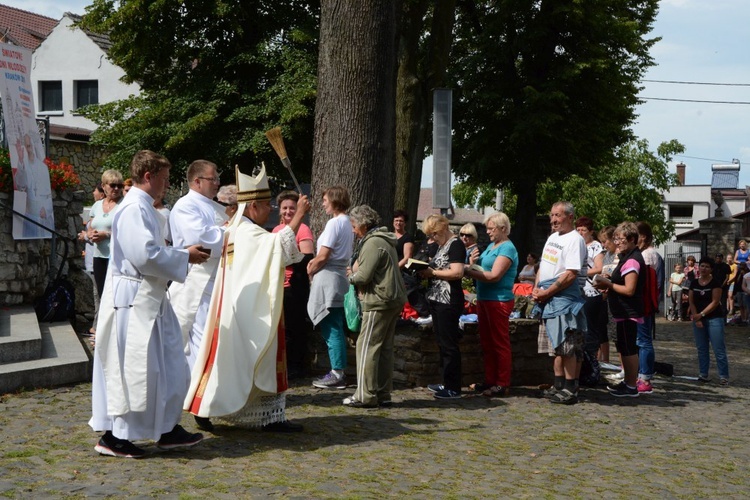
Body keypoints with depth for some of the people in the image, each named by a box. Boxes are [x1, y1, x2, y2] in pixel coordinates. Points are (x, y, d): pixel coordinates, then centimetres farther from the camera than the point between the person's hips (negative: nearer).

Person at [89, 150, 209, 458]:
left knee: (168, 365, 13)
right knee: (132, 367, -3)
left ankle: (167, 429, 21)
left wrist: (182, 254, 10)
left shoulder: (144, 207, 15)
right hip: (134, 297, -11)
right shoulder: (134, 209, -17)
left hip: (150, 297, 11)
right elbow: (145, 254, -25)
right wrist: (184, 256, -13)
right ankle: (114, 436, 6)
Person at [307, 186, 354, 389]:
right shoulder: (347, 223, 15)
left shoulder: (334, 223, -13)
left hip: (328, 278, -9)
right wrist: (315, 263, 9)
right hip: (340, 275, 9)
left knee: (331, 329, -5)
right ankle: (338, 372, 16)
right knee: (335, 329, 12)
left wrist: (311, 271, -1)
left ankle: (337, 374, -3)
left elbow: (323, 256, -16)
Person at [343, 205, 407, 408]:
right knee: (385, 348, 12)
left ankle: (365, 396, -5)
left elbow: (363, 276, -19)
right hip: (394, 299, 10)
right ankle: (383, 394, 15)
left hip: (379, 301, -10)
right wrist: (356, 273, 8)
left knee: (367, 347, -6)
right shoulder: (385, 241, 19)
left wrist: (351, 276, 3)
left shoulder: (373, 243, -14)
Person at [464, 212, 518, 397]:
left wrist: (468, 272, -19)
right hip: (484, 299, 9)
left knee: (500, 344, -3)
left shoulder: (507, 248, -12)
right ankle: (490, 380, 20)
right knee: (487, 343, 13)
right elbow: (481, 270, 16)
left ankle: (503, 384, 2)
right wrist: (472, 263, -4)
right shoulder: (491, 246, 15)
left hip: (499, 300, -9)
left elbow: (494, 276, -21)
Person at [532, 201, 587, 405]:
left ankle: (570, 390, -4)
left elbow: (571, 275, -21)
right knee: (557, 346, 14)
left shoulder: (574, 240, -13)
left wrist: (546, 293, -17)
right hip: (548, 300, 9)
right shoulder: (553, 237, 16)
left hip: (564, 299, -9)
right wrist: (536, 289, 5)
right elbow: (543, 266, 21)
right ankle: (558, 386, 21)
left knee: (567, 347, -7)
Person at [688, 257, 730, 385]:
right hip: (698, 320, 5)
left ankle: (724, 376, -5)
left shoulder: (715, 282, -6)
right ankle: (703, 374, 16)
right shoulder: (694, 283, 8)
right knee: (701, 349, 9)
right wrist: (696, 318, -6)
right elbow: (691, 302, 6)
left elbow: (715, 302, -12)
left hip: (714, 319, -5)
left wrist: (701, 314, -17)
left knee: (719, 349, -7)